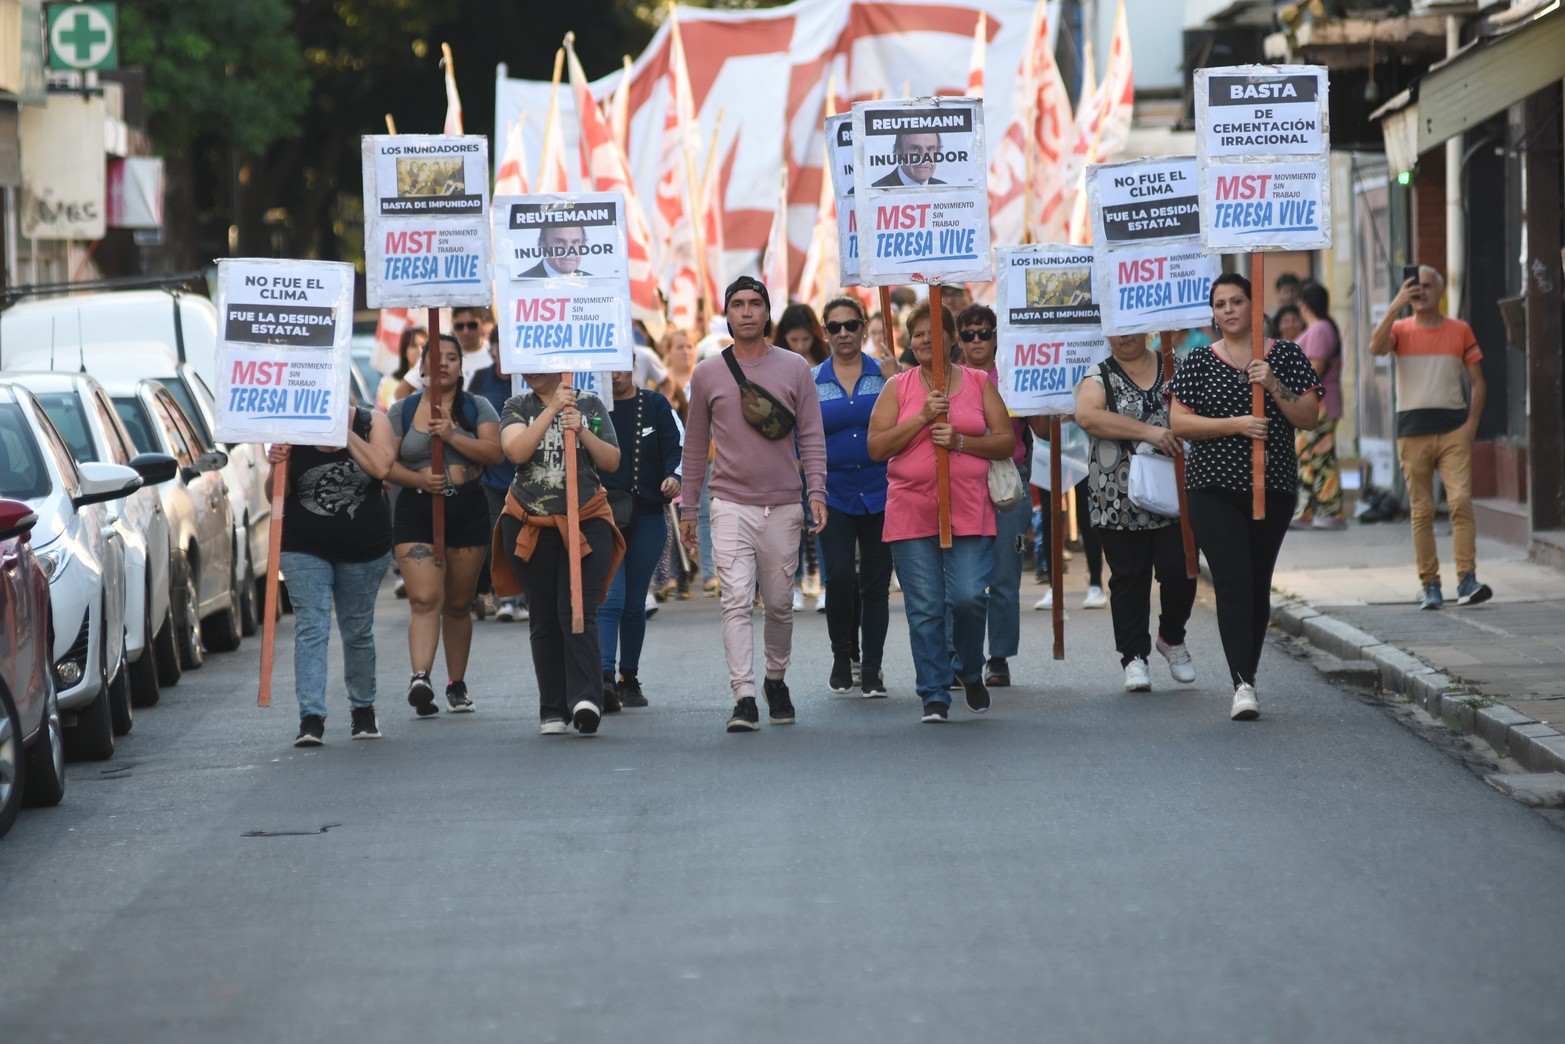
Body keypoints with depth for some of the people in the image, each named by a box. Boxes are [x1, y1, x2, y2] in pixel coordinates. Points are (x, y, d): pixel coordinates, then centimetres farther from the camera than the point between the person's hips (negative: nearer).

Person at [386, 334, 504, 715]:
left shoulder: (477, 407, 8)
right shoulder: (402, 410, 8)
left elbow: (494, 452, -7)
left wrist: (451, 436, -17)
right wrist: (417, 478, -15)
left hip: (467, 511, 1)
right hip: (417, 512, -1)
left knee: (458, 605, 9)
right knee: (425, 600, -17)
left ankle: (457, 685, 19)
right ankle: (420, 677, -31)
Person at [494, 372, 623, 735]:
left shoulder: (590, 405, 8)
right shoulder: (517, 408, 8)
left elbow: (612, 461, 3)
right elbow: (516, 451, -11)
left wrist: (582, 431, -13)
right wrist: (552, 410, -14)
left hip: (586, 523, -2)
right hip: (530, 527, 2)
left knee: (579, 614, -14)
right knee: (544, 620, 5)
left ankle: (585, 700, -23)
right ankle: (553, 711, 9)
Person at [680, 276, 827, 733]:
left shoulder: (794, 369, 4)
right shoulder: (708, 374, 5)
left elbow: (812, 437, 3)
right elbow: (695, 445, 12)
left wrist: (816, 493, -9)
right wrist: (687, 508, 11)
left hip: (783, 507, 1)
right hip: (731, 505, -1)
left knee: (779, 604, 10)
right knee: (736, 600, -13)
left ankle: (775, 679, 32)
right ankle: (744, 699, -18)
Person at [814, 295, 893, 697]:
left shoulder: (885, 375, 4)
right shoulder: (812, 381, 6)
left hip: (879, 492, 0)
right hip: (833, 493, 0)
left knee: (875, 582, 2)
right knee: (839, 575, -13)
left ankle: (872, 670, 10)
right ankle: (843, 655, 8)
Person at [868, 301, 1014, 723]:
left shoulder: (978, 383, 8)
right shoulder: (898, 387, 8)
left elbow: (1006, 441, 5)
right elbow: (877, 447, 1)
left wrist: (959, 442, -10)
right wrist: (923, 418, -9)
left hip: (970, 511, 0)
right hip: (911, 511, 0)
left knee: (969, 597, -11)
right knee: (925, 609, -2)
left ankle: (969, 670, 17)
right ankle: (934, 696, 7)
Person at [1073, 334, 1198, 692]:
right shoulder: (1099, 377, 3)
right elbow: (1086, 416, -16)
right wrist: (1147, 431, -22)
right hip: (1120, 499, -1)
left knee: (1178, 569, -7)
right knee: (1129, 578, 2)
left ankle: (1172, 638, 18)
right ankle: (1134, 657, 10)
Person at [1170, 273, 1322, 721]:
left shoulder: (1286, 355, 6)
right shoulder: (1198, 361, 4)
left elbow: (1308, 417, 3)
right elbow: (1178, 422, -3)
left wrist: (1273, 386, -13)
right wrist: (1235, 424, -14)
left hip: (1274, 487, 2)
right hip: (1214, 487, -2)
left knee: (1258, 584, 7)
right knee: (1232, 582, -13)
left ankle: (1245, 676, 18)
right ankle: (1243, 684, -20)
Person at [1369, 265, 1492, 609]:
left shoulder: (1459, 331, 8)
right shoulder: (1400, 329, 6)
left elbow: (1478, 381, 11)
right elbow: (1376, 347, -17)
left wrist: (1471, 422, -1)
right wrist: (1396, 305, -21)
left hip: (1453, 429, 0)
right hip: (1413, 431, 0)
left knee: (1461, 501, -14)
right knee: (1421, 510, 2)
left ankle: (1467, 580, -16)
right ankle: (1429, 585, 7)